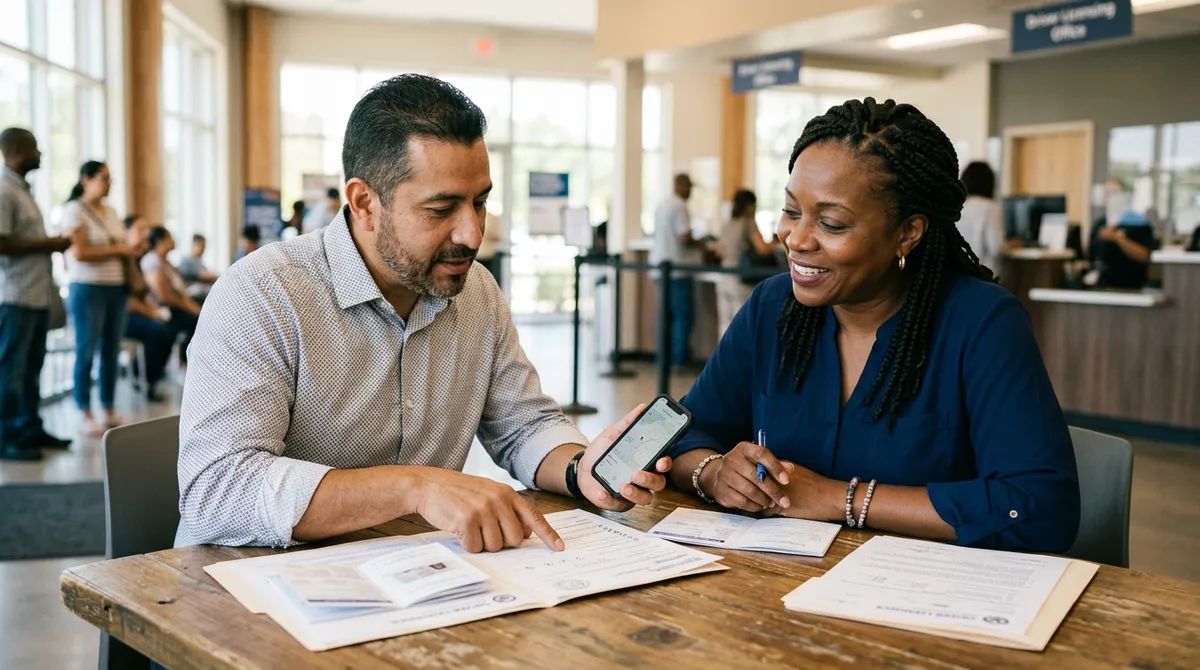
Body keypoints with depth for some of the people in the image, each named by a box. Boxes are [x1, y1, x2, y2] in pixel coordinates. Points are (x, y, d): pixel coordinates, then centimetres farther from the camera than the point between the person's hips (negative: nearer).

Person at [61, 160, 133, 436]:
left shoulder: (110, 212, 16)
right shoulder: (75, 210, -6)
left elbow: (125, 250, 18)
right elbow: (80, 253, -16)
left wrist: (129, 252, -3)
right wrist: (117, 250, -9)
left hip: (117, 289, 7)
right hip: (88, 289, -7)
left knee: (111, 352, 8)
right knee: (86, 353, -2)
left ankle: (108, 411, 16)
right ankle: (86, 415, 4)